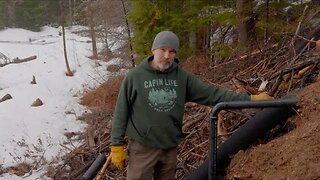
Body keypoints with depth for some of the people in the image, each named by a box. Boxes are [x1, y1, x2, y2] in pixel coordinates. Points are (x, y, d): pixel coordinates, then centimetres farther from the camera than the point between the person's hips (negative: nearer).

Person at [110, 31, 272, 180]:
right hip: (142, 147, -4)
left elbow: (212, 94, -1)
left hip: (170, 147, 4)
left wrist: (250, 99, -7)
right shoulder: (135, 76, -8)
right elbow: (121, 112, -4)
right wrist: (117, 145, -5)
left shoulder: (182, 77, 1)